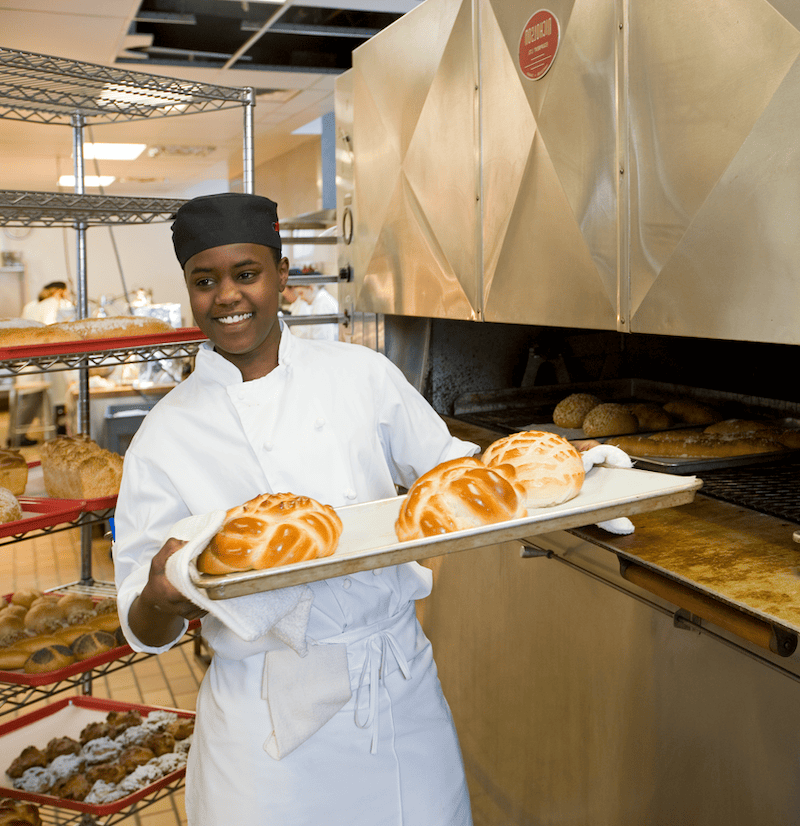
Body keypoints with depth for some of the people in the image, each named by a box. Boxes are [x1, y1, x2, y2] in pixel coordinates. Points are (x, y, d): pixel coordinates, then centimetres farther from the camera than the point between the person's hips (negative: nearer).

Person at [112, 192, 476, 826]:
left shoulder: (362, 373, -1)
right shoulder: (166, 435, -5)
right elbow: (147, 628, -4)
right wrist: (162, 599, -27)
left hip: (402, 684, 2)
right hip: (267, 714, -2)